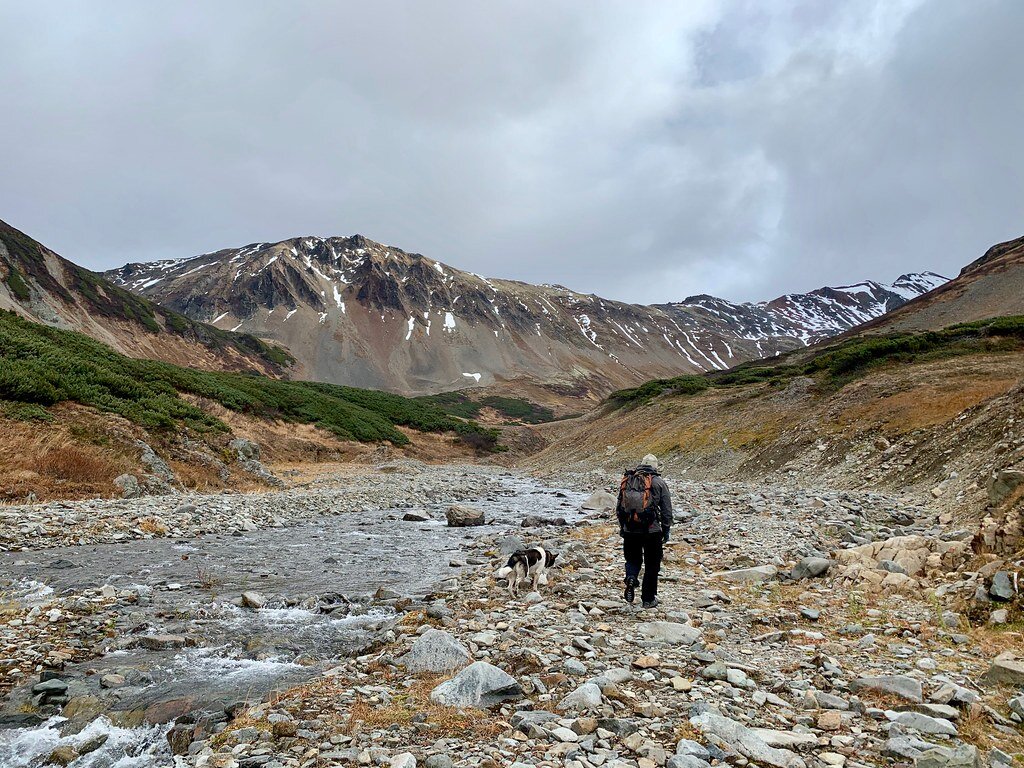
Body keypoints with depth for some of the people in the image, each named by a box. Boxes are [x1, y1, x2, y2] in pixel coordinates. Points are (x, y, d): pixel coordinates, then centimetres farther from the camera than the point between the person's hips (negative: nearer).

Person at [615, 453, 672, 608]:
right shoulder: (658, 482, -3)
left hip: (629, 530, 2)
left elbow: (618, 508, 11)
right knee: (652, 565, 12)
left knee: (633, 559, 20)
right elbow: (667, 510, -2)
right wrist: (666, 530, 9)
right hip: (652, 530, -2)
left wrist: (622, 526, 22)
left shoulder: (627, 480, 6)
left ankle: (631, 578, -8)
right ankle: (648, 599, 17)